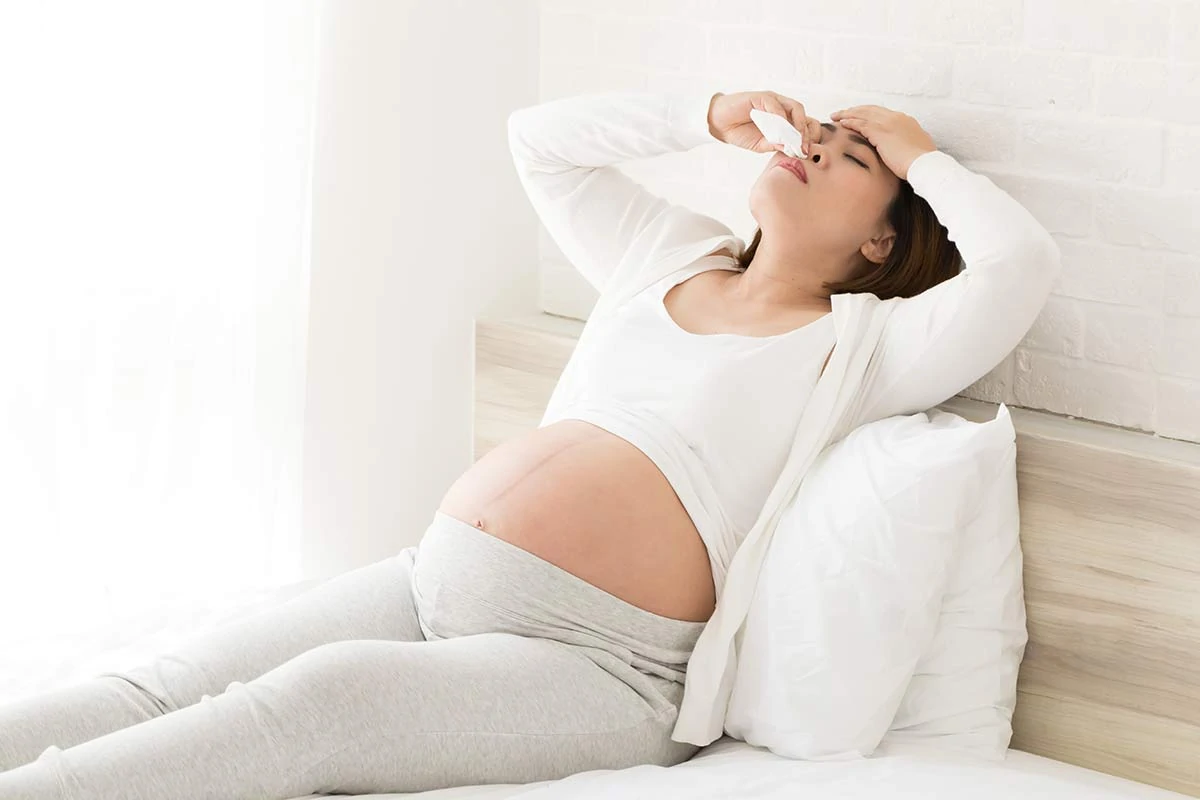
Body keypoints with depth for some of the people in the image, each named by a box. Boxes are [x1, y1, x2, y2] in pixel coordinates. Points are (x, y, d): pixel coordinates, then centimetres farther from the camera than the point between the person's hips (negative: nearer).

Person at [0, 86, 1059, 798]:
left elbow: (1022, 264, -12)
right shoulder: (671, 255, 22)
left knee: (315, 697, -32)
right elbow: (539, 139, 30)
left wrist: (921, 155, 6)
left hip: (595, 658, -7)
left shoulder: (853, 347, 3)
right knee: (171, 686, -16)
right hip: (429, 573, 7)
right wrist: (706, 117, 21)